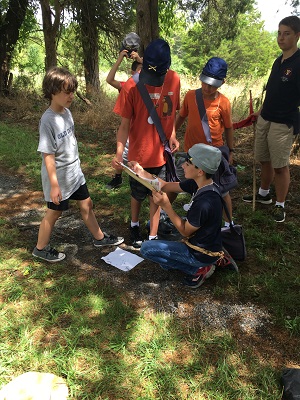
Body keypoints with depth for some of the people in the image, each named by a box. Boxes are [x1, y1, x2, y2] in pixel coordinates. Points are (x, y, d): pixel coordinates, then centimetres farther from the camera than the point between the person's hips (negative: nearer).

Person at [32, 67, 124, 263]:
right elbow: (48, 155, -23)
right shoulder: (48, 120, -23)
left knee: (86, 204, 18)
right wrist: (54, 185, -21)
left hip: (75, 173, 7)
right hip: (59, 177, -7)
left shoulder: (67, 111, 0)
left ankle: (99, 237, 37)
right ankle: (41, 248, 32)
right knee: (54, 212, 9)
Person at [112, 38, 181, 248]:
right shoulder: (132, 86, -17)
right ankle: (135, 225, 46)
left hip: (163, 152, 3)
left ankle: (153, 236, 29)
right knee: (138, 195, 17)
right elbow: (125, 123, -14)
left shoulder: (174, 80, -5)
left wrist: (172, 134, -8)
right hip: (140, 153, -2)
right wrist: (120, 151, -29)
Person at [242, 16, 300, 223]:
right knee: (264, 160, 17)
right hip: (265, 120, 8)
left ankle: (280, 205, 17)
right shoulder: (278, 61, 12)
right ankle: (264, 194, 37)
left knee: (280, 165, 1)